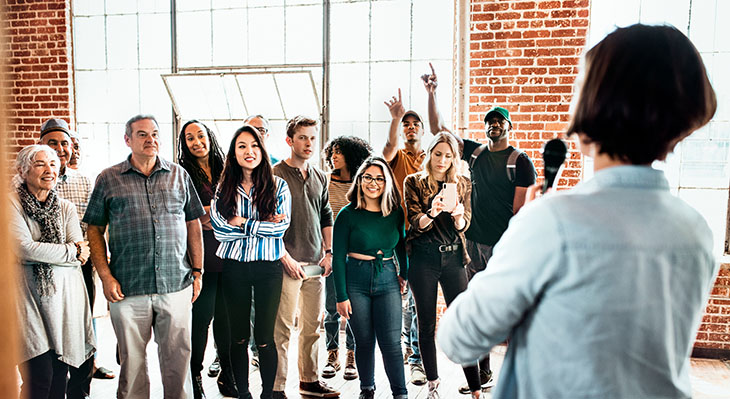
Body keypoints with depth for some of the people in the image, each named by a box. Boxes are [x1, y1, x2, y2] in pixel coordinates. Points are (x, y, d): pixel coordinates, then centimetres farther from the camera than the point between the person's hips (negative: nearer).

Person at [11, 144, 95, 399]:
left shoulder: (66, 208, 12)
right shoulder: (12, 204, 0)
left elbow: (81, 256, 3)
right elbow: (23, 249, -13)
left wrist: (41, 251, -9)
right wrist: (70, 251, -6)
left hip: (66, 294, 4)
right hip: (29, 295, -4)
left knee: (59, 376, 7)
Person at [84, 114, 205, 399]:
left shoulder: (179, 175, 9)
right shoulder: (108, 179, 6)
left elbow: (193, 224, 12)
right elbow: (94, 230, 6)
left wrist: (197, 271, 7)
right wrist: (105, 276, -3)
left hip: (176, 284, 1)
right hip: (127, 289, -1)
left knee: (178, 356, 7)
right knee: (132, 360, 9)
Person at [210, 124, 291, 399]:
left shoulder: (278, 185, 1)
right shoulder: (224, 188, 5)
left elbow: (281, 226, -9)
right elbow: (219, 230, -6)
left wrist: (243, 223, -8)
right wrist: (262, 225, -10)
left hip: (268, 267, -1)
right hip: (234, 267, 2)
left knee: (265, 338, 4)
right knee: (239, 337, 11)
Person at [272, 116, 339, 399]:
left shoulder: (319, 177, 14)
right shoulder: (275, 175, -6)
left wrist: (328, 252, 9)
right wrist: (285, 258, -14)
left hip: (316, 263, 6)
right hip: (288, 264, -6)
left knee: (312, 325, 13)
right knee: (283, 327, -2)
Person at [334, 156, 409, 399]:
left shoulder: (396, 213, 4)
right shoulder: (348, 214, -5)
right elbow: (338, 258, -5)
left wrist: (404, 274, 8)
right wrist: (341, 296, -8)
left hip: (388, 280, 2)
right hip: (356, 281, -1)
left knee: (391, 341, -2)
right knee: (364, 341, 8)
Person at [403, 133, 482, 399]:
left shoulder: (462, 184, 9)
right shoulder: (414, 182, 3)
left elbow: (464, 225, 2)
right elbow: (416, 224, -6)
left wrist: (457, 215, -21)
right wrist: (432, 213, -27)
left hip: (453, 257, 1)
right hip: (423, 258, -1)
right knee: (426, 325, 7)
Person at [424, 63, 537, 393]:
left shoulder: (520, 161, -2)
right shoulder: (475, 152, 11)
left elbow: (519, 209, -6)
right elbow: (437, 128, 13)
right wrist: (431, 92, 6)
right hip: (473, 242, 5)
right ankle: (483, 375, 21)